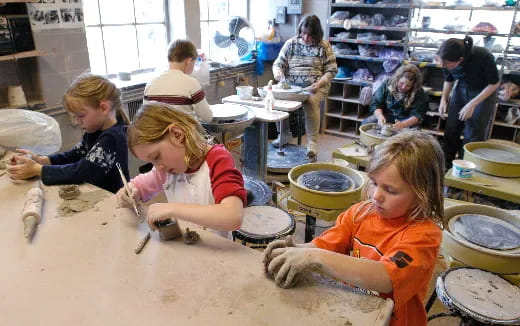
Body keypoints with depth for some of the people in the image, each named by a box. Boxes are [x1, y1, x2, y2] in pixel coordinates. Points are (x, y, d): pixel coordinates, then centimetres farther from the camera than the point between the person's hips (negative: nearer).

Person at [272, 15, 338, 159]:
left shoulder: (323, 46, 3)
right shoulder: (291, 43, 9)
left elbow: (331, 70, 3)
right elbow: (278, 63, 10)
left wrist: (319, 83, -14)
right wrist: (278, 73, -14)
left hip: (314, 86, -3)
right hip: (291, 85, 3)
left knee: (311, 102, -36)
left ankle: (312, 142, -26)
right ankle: (284, 134, -1)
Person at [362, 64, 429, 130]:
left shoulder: (419, 93, -13)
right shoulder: (386, 84, -9)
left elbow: (417, 115, -19)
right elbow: (376, 105, -6)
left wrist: (403, 124, -40)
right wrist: (380, 117, -28)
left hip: (407, 121, -2)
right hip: (387, 117, 2)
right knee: (366, 123, -23)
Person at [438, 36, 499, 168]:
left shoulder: (483, 57, -33)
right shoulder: (447, 60, -21)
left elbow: (494, 84, -18)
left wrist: (472, 104, -24)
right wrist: (444, 99, -10)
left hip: (484, 92, -4)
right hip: (461, 89, 4)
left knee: (474, 135, -6)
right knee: (451, 129, 4)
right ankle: (446, 163, 18)